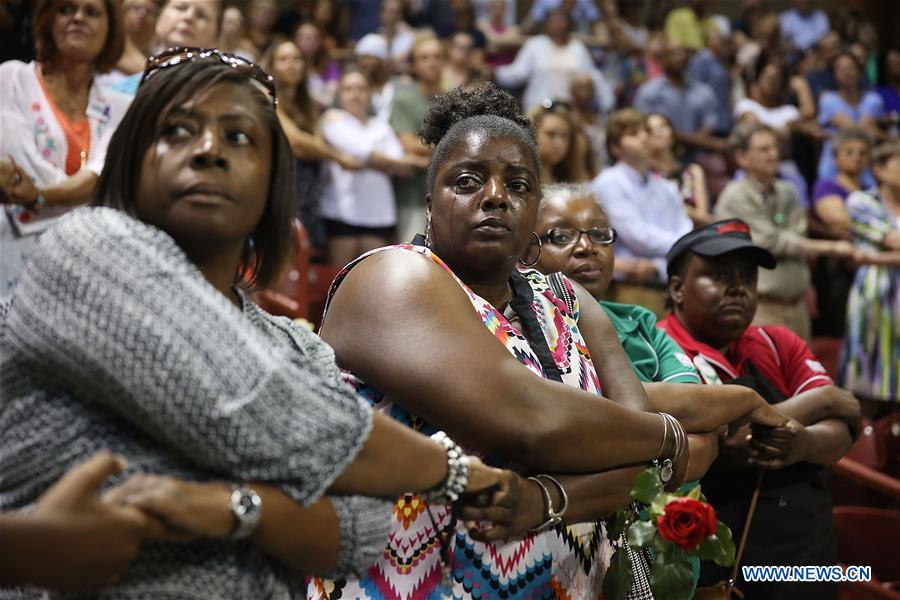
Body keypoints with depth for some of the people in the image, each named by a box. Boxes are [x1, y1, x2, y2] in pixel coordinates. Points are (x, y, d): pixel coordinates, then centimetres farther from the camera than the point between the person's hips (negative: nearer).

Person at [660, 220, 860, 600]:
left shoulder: (778, 345, 9)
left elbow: (840, 434, 0)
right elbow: (728, 443, -22)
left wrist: (806, 443, -24)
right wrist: (820, 399, -8)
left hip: (810, 554, 6)